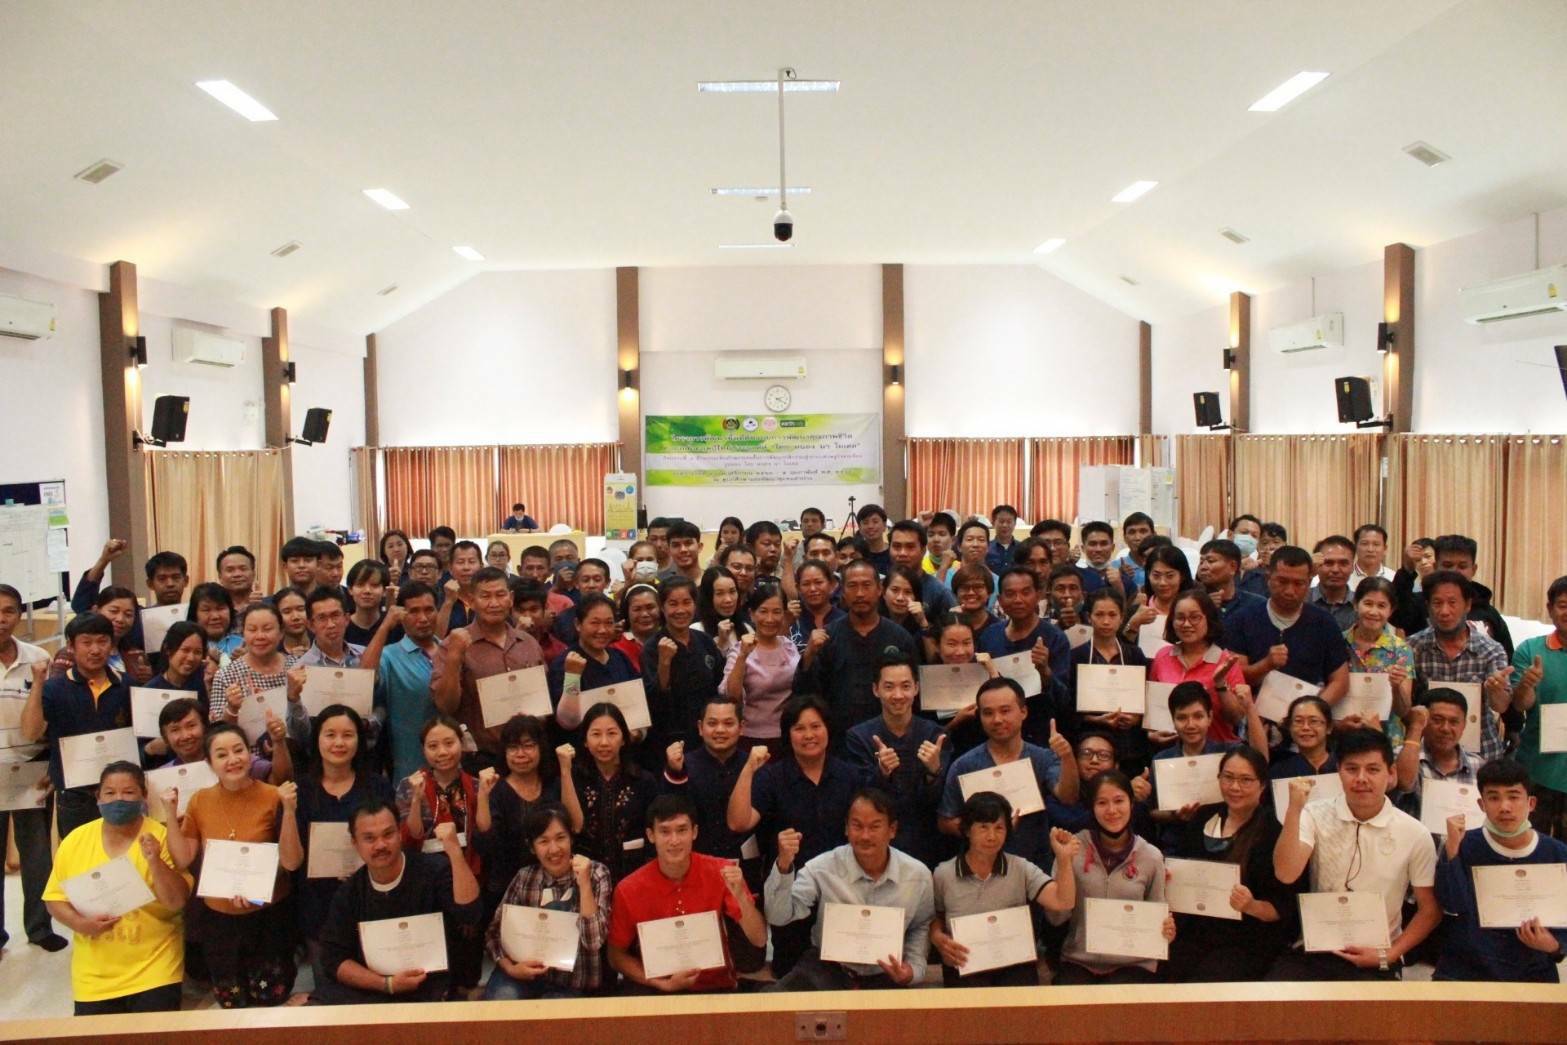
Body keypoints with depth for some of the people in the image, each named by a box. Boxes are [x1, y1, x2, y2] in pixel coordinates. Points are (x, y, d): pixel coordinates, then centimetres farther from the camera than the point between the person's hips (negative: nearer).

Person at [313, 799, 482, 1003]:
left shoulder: (434, 870, -7)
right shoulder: (348, 892, 4)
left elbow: (469, 916, -22)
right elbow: (333, 958, 1)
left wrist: (454, 851, -32)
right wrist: (387, 984, -13)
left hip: (426, 991, -3)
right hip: (366, 989, 3)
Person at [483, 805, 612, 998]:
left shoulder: (596, 874, -5)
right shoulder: (524, 877, 1)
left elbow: (594, 942, -14)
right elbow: (495, 931, 2)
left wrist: (584, 885, -23)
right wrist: (510, 967, -17)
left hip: (570, 984, -1)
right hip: (525, 974, 1)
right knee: (501, 1000, -26)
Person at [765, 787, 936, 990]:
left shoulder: (918, 875, -4)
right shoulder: (823, 867, -10)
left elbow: (921, 927, 14)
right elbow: (778, 916, -15)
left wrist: (913, 969, -2)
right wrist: (783, 866, -28)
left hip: (885, 978, 2)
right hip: (825, 971, -2)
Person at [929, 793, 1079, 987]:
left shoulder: (1021, 870, 4)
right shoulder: (943, 874, 4)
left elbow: (1063, 902, -8)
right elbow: (934, 918, 19)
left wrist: (1064, 859, -21)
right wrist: (938, 939, -3)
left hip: (1015, 965, 1)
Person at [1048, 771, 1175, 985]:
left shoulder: (1151, 857, 2)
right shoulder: (1075, 848, -1)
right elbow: (1056, 917, -3)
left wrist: (1166, 930, -10)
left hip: (1133, 964, 0)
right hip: (1079, 962, 0)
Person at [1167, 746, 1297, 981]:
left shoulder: (1273, 833, -6)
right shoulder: (1204, 817, 10)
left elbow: (1284, 908, -6)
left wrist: (1252, 907, -24)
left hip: (1246, 945, -4)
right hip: (1193, 935, 4)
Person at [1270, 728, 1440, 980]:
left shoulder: (1414, 835, -2)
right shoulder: (1316, 816, 0)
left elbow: (1430, 910, 7)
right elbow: (1286, 874, -14)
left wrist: (1387, 956, -3)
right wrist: (1295, 809, -20)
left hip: (1374, 961, 0)